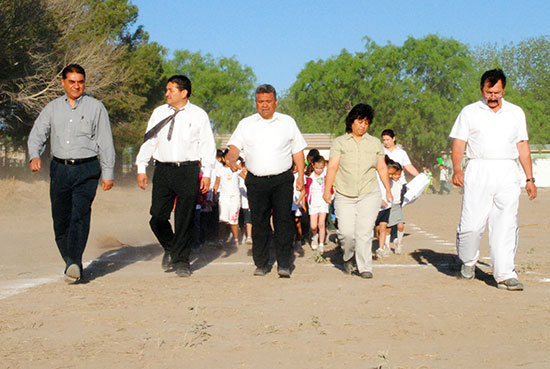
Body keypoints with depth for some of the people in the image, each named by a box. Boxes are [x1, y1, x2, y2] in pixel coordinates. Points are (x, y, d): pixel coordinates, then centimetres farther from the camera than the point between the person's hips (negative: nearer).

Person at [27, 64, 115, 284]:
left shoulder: (95, 107, 4)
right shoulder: (52, 108, 12)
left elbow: (106, 142, 5)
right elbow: (37, 135, 8)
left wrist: (108, 173, 0)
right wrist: (35, 156, -13)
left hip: (87, 169, -3)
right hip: (59, 168, 3)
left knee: (80, 214, -18)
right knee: (60, 220, 3)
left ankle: (75, 263, -25)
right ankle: (70, 261, 18)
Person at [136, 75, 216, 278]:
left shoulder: (198, 115, 2)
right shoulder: (159, 113, 10)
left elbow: (208, 145, 3)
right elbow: (149, 141, 13)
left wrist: (207, 173, -3)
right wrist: (141, 168, 8)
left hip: (188, 171, -2)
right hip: (163, 170, 2)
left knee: (185, 219, 1)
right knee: (158, 217, -3)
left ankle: (181, 261, 14)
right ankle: (169, 248, 25)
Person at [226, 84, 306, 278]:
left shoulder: (287, 122, 10)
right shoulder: (246, 124, 10)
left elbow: (297, 150, 12)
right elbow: (235, 147, 0)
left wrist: (301, 175, 3)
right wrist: (232, 160, -22)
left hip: (282, 180, -1)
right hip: (256, 181, 1)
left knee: (283, 220, -10)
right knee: (259, 223, 3)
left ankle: (284, 264, -6)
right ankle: (261, 264, 13)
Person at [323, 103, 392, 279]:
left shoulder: (375, 143, 14)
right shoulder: (339, 142, 7)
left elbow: (382, 168, 19)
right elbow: (332, 167, 0)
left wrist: (388, 190, 16)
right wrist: (327, 190, -8)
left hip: (369, 194, 1)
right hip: (344, 196, -1)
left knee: (364, 232, -11)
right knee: (347, 232, -8)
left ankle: (365, 268, -4)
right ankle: (348, 257, 22)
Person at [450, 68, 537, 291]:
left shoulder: (516, 113, 17)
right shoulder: (469, 112, 10)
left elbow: (523, 146, 19)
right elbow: (458, 143, 4)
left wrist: (530, 178, 13)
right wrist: (457, 169, -13)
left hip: (508, 174, 2)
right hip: (478, 172, -2)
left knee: (506, 226, -5)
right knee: (471, 225, -7)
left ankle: (505, 275, -2)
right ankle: (468, 262, 19)